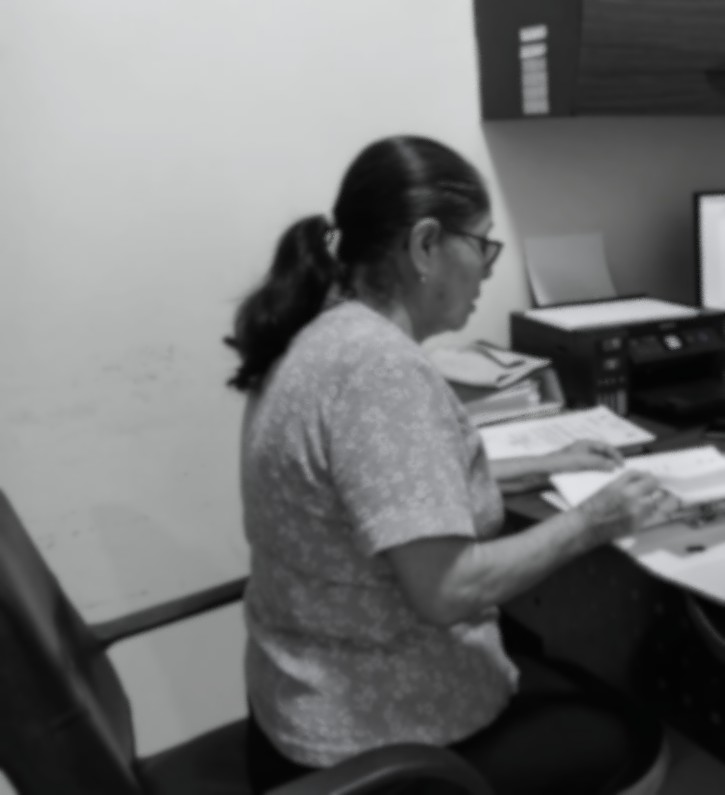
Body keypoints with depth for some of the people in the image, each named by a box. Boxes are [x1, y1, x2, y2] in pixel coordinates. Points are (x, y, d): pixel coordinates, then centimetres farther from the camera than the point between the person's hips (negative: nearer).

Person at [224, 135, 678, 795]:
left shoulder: (325, 334, 2)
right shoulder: (380, 364, -29)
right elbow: (445, 588, -31)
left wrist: (543, 468, 12)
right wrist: (590, 523, -16)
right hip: (377, 733, -9)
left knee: (577, 689, 27)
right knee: (629, 733, 14)